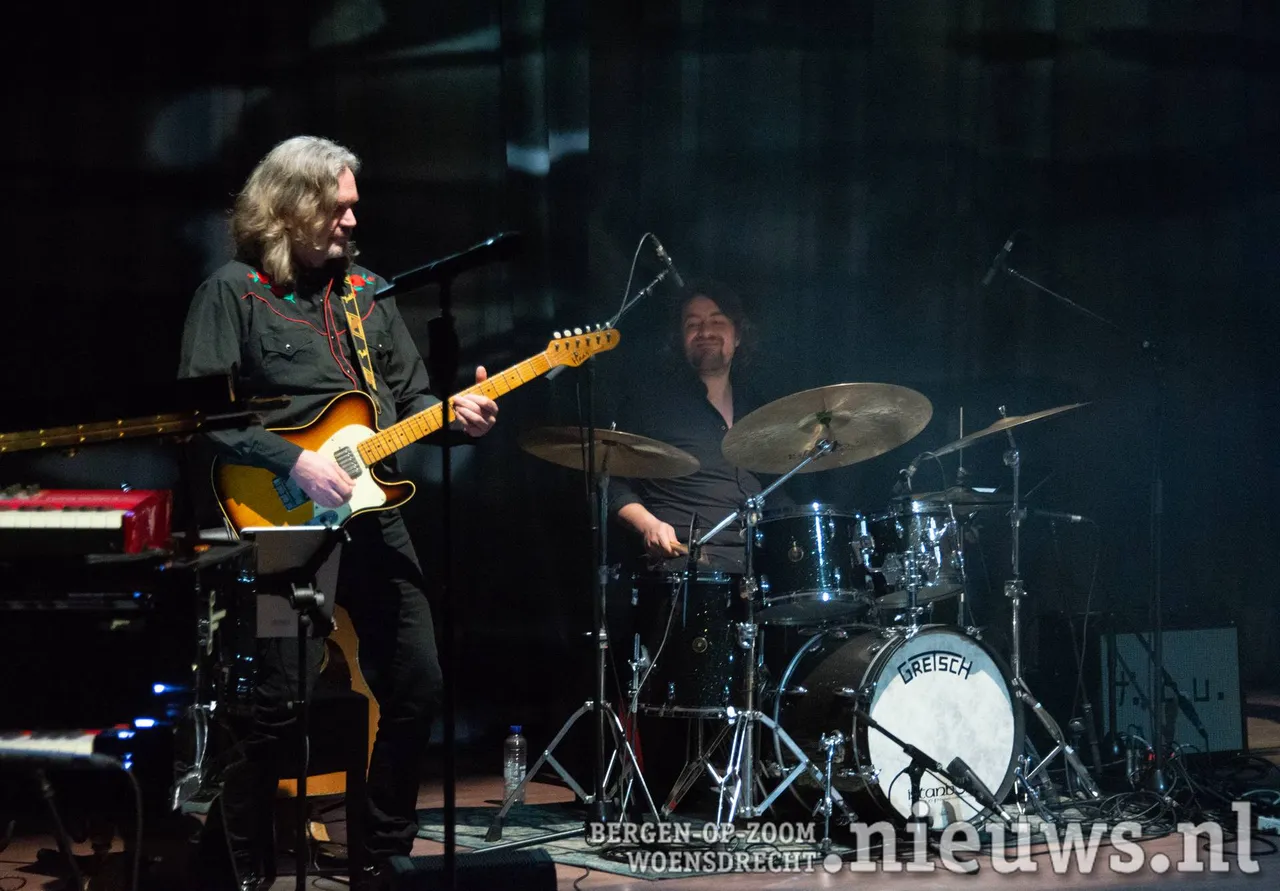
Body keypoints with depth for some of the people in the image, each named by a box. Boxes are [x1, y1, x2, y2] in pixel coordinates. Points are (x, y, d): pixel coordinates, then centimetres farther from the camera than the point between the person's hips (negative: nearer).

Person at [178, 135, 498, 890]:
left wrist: (458, 413, -4)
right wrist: (293, 461, -20)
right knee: (284, 699, -12)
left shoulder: (367, 291, 15)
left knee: (418, 686, 5)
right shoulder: (234, 292, -4)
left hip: (371, 516, 6)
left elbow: (411, 397, 17)